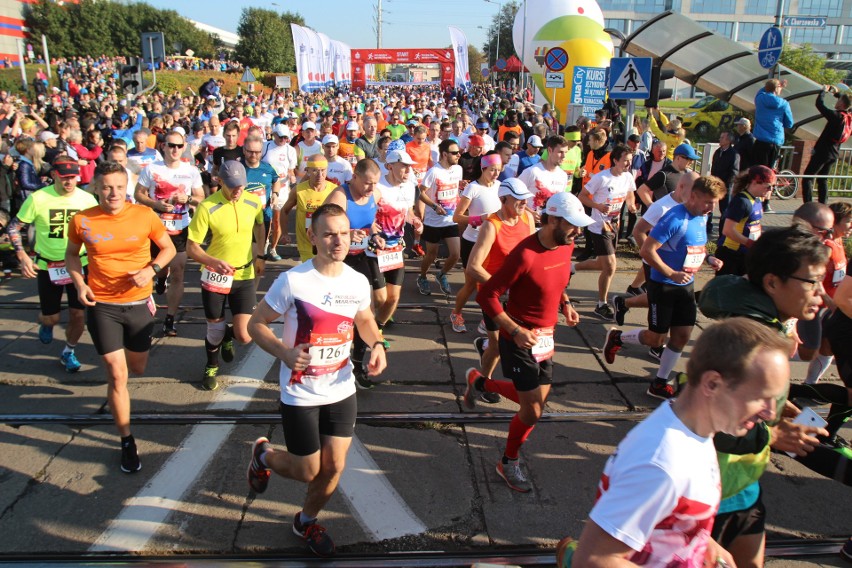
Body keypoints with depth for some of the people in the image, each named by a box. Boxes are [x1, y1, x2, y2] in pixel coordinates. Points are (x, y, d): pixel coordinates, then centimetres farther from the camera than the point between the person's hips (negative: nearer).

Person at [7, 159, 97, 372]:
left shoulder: (87, 199, -7)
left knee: (78, 314, 4)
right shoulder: (38, 199, -13)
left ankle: (69, 352, 29)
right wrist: (23, 257, -14)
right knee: (51, 317, 7)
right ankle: (46, 324, 45)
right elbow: (13, 227, -4)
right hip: (47, 266, -1)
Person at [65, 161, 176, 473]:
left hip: (139, 303, 1)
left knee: (137, 368, 18)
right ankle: (127, 442, 13)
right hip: (101, 306, -1)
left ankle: (116, 353, 57)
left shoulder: (144, 215, -9)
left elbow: (168, 248, 3)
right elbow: (72, 254, 10)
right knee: (117, 375, -2)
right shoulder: (82, 221, -8)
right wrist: (79, 283, -7)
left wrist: (151, 269, -15)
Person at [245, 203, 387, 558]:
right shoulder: (293, 281, -19)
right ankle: (263, 455, 40)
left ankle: (307, 521, 40)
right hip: (300, 394, -4)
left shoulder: (358, 282, -4)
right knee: (308, 472, 7)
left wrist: (377, 345, -7)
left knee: (334, 468, 10)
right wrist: (284, 353, -28)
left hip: (342, 391, 4)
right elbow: (256, 324, -10)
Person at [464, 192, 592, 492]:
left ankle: (479, 382, 39)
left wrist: (565, 303, 1)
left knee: (536, 401, 17)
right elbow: (486, 295, -23)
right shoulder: (525, 255, -26)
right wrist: (516, 330, -27)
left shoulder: (566, 246, -1)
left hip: (544, 338, 8)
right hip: (520, 340, -8)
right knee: (532, 411, 0)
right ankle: (509, 463, 27)